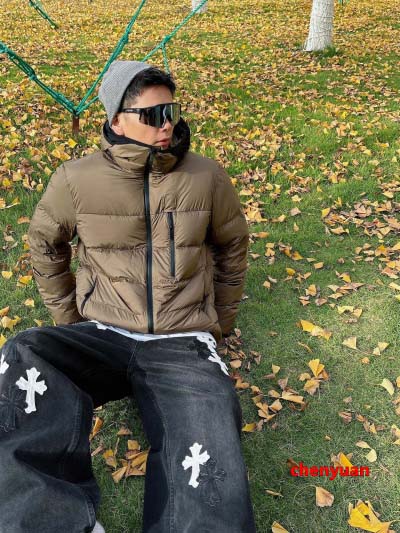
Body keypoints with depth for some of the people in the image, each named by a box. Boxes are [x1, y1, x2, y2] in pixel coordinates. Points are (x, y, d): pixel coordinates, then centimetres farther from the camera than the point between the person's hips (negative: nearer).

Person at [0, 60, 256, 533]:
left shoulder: (205, 177, 0)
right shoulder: (76, 179, -1)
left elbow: (233, 245, 16)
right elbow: (44, 244, 17)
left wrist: (220, 320, 18)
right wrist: (68, 316, 14)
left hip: (181, 343, -1)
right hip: (102, 335, 2)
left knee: (208, 471, -28)